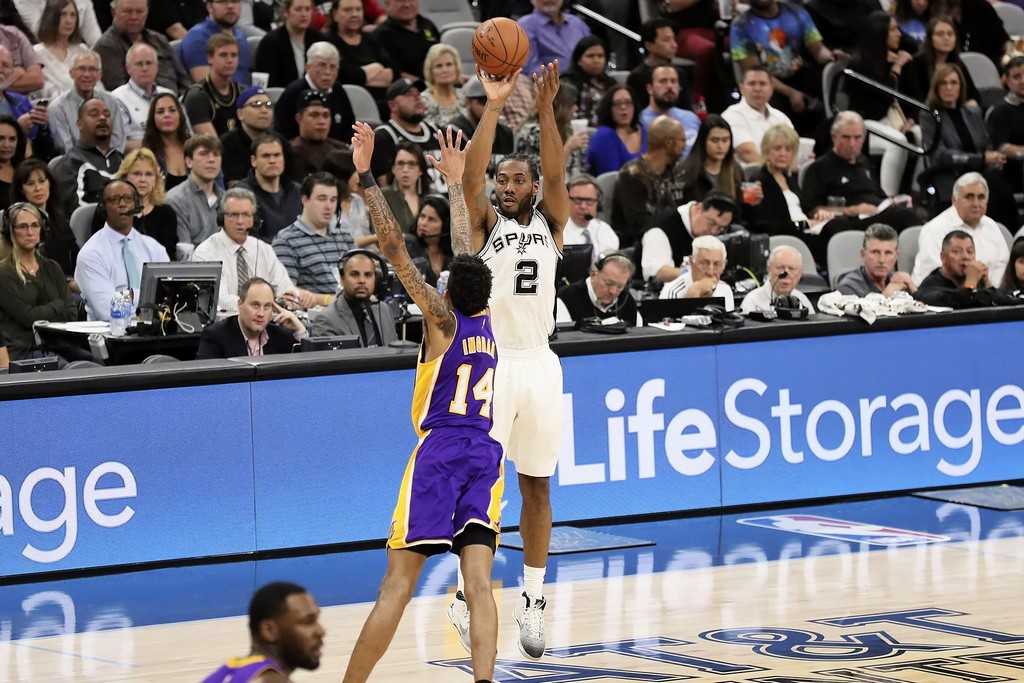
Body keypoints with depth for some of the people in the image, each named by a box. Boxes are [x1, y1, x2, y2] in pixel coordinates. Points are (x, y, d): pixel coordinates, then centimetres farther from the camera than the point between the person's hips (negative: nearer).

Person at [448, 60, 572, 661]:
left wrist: (546, 109, -22)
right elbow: (471, 174, -14)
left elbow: (556, 173, -9)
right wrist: (494, 106, -22)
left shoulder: (551, 223, 8)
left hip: (540, 364, 3)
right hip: (492, 361, -3)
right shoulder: (486, 223, 3)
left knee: (537, 486, 7)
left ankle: (533, 600, 14)